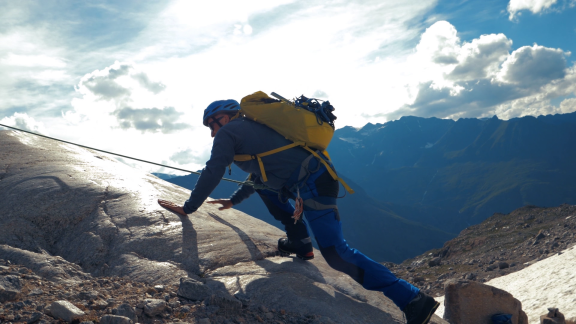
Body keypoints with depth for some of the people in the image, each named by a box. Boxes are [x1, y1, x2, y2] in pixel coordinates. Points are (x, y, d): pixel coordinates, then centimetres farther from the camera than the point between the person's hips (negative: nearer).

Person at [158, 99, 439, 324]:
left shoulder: (229, 132, 4)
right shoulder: (252, 128, 30)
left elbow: (212, 173, -3)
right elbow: (260, 173, 40)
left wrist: (188, 208, 7)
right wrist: (233, 201, 47)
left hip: (314, 183, -10)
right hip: (315, 173, 10)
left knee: (335, 254, -13)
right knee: (262, 181, 28)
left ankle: (413, 300, -14)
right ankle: (299, 243, 21)